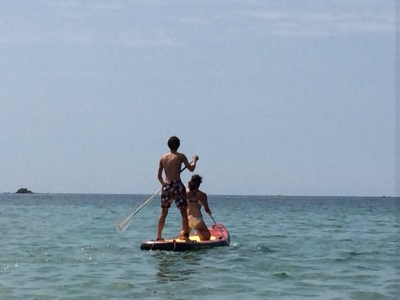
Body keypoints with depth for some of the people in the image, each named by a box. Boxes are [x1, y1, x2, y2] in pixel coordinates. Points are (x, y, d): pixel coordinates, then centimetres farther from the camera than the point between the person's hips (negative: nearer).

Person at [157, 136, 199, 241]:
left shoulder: (163, 158, 10)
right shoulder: (180, 156, -1)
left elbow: (159, 176, 11)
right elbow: (191, 168, 3)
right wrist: (194, 160, 20)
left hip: (166, 185, 4)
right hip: (177, 185, -4)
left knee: (163, 212, 13)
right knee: (183, 212, 2)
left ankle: (159, 237, 11)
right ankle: (186, 236, -4)